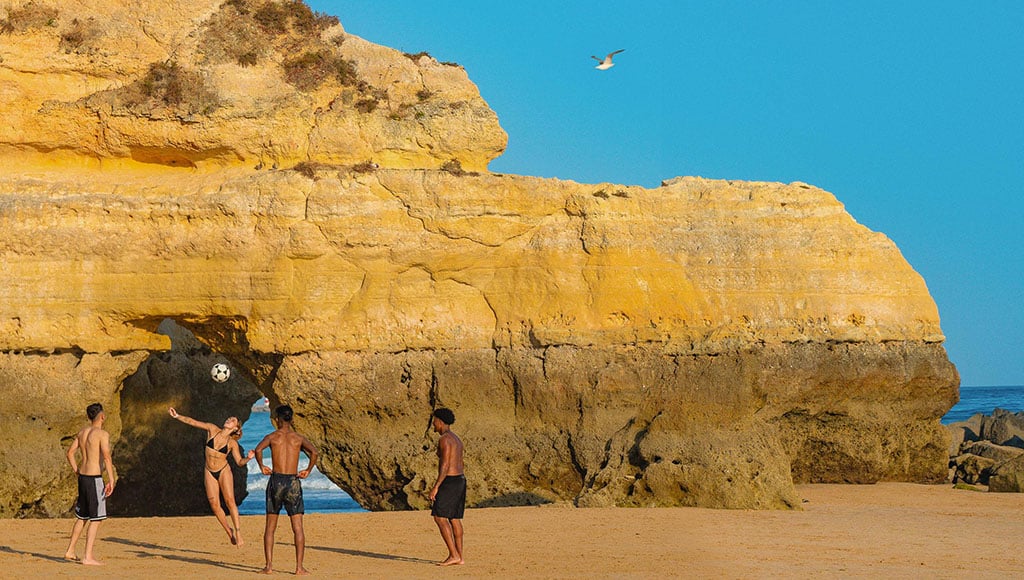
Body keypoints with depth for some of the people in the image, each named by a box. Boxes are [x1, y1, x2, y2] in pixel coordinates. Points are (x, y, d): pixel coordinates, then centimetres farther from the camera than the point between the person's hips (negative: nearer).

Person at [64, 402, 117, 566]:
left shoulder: (82, 433, 11)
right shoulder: (102, 434, -13)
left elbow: (70, 453, 15)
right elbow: (106, 457, -23)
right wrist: (111, 480, -23)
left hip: (83, 477, 8)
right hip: (95, 478, -8)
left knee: (83, 517, 20)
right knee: (96, 519, -3)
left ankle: (70, 551, 25)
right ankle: (88, 557, -7)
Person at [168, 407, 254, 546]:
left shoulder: (232, 443, -5)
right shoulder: (212, 429, -2)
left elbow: (239, 462, -1)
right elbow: (192, 422, -1)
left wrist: (248, 458, -22)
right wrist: (177, 416, -8)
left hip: (224, 471, -2)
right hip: (210, 473, 2)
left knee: (230, 501, -16)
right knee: (214, 505, -5)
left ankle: (238, 532, -14)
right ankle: (229, 531, 9)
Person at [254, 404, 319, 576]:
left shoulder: (272, 436, 4)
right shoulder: (298, 438, 7)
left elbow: (258, 450, -16)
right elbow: (314, 452, -11)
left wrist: (262, 467, -2)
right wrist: (308, 470, 1)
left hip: (276, 480, 0)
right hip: (293, 482, 0)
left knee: (270, 527, 9)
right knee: (298, 528, 2)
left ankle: (269, 566, 4)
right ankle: (299, 568, -3)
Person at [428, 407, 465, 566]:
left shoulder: (445, 439, -14)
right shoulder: (456, 439, 17)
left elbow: (445, 465, -21)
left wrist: (436, 487, -21)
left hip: (449, 481, -10)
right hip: (460, 480, 10)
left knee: (440, 518, -9)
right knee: (454, 519, 10)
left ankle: (454, 555, -13)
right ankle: (459, 557, 8)